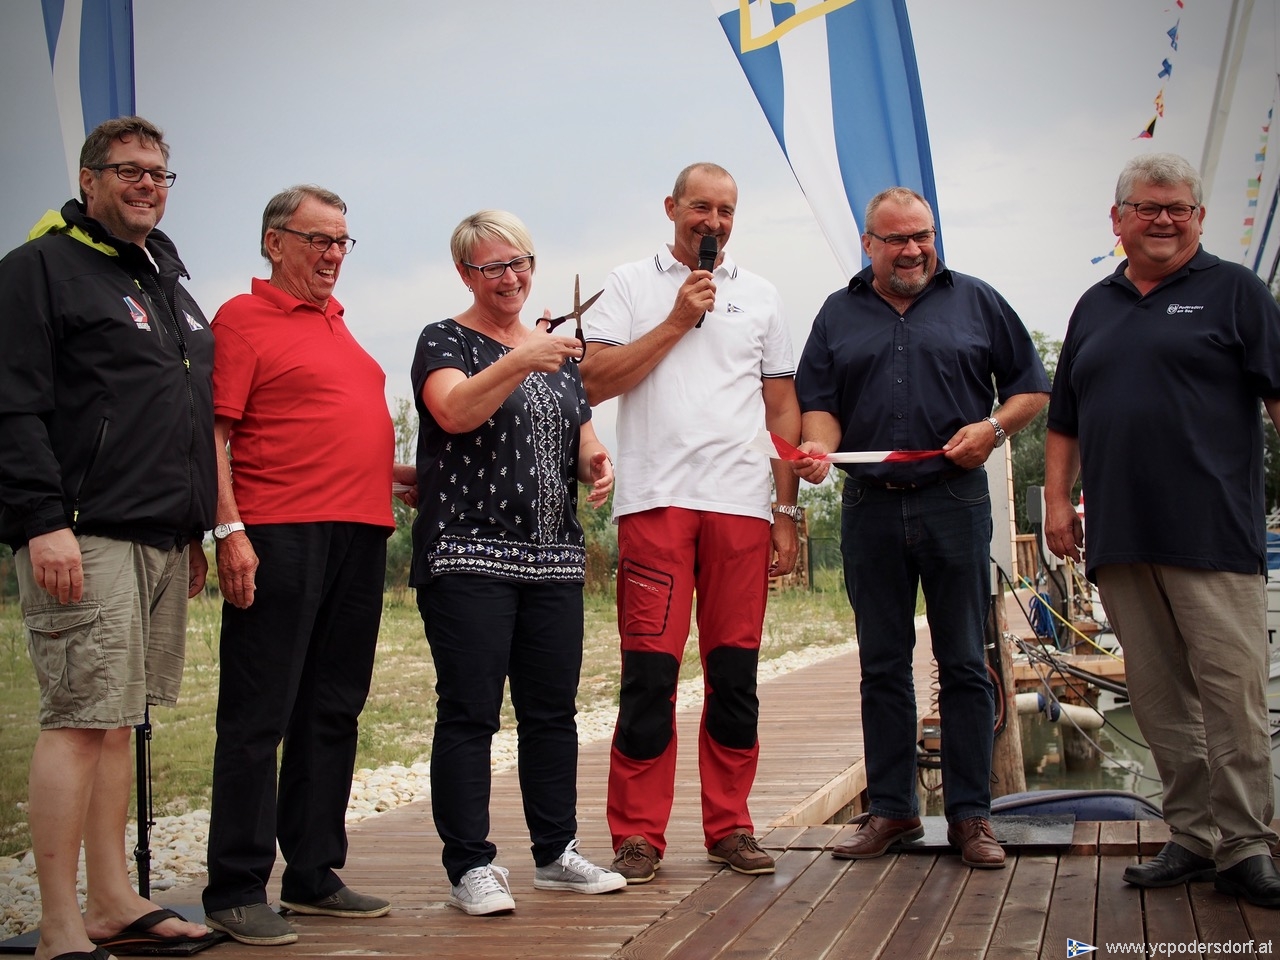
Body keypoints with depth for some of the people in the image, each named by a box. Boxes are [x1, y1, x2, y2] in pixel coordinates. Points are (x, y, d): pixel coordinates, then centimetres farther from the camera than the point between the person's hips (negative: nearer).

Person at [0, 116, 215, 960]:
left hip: (164, 540, 8)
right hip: (83, 538, -8)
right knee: (81, 718, -9)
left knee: (118, 719, 11)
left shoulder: (169, 281, 22)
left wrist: (197, 529, 22)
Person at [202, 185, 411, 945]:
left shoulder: (336, 324, 21)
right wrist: (229, 529, -18)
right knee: (258, 718, -5)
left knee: (333, 714, 11)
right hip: (280, 537, -8)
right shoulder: (244, 319, -3)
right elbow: (214, 434, -10)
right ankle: (237, 890, 1)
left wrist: (398, 473, 22)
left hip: (358, 536, 8)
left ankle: (315, 875, 20)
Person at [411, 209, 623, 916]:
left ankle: (556, 853, 20)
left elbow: (580, 434, 24)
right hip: (467, 556, -6)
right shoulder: (445, 342, 0)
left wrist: (595, 460, 1)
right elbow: (454, 412, -19)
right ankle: (470, 866, 0)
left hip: (553, 559, 6)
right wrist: (519, 362, -32)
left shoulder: (558, 348, 18)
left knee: (553, 710, 9)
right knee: (469, 713, -5)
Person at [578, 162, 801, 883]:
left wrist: (789, 511, 9)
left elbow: (783, 409, 16)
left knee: (735, 671, 3)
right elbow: (595, 382, -1)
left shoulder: (761, 296, 18)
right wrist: (676, 322, -4)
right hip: (656, 499, -2)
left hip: (742, 502, 3)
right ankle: (638, 836, 1)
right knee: (650, 668, -6)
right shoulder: (630, 285, 11)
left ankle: (730, 827, 13)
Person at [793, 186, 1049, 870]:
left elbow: (1032, 386, 10)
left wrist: (992, 428, -8)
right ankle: (891, 808, 15)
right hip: (870, 509, 2)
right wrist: (819, 445, -11)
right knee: (881, 666, 7)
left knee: (963, 665, 0)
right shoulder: (839, 313, 14)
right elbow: (819, 401, 11)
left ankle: (970, 814, 7)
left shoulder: (975, 301, 9)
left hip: (954, 503, -2)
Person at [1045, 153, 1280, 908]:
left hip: (1213, 534, -5)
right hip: (1119, 538, 5)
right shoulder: (1095, 307, 19)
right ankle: (1195, 838, 13)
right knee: (1159, 696, 6)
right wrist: (1057, 499, 11)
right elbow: (1065, 421, 22)